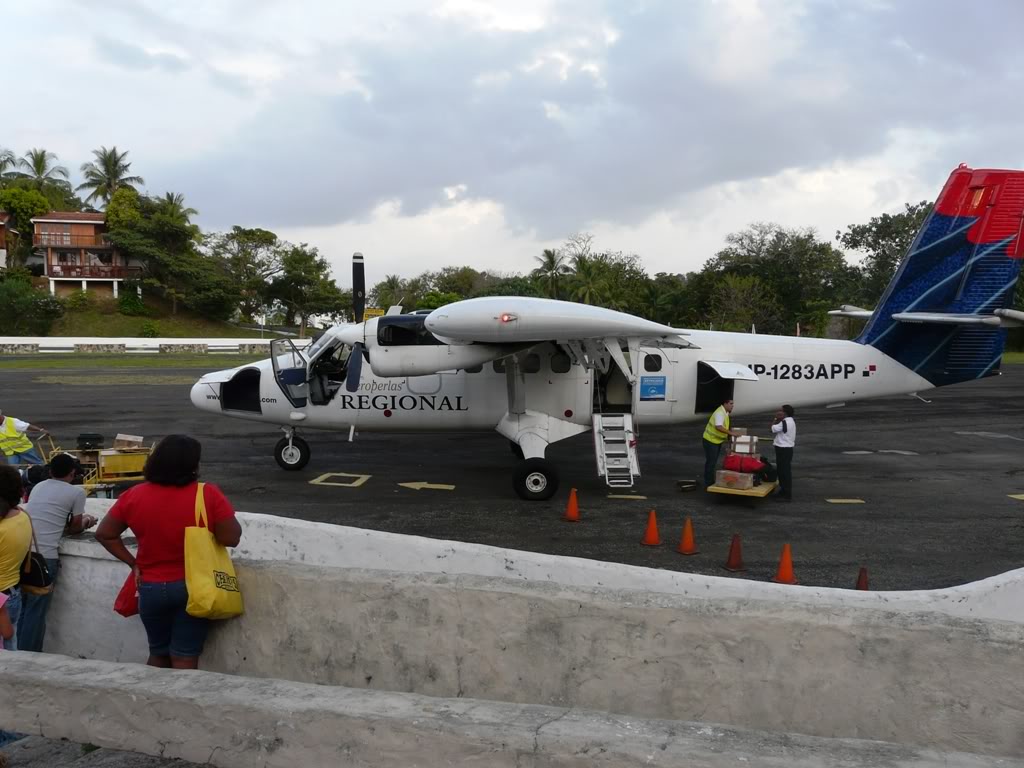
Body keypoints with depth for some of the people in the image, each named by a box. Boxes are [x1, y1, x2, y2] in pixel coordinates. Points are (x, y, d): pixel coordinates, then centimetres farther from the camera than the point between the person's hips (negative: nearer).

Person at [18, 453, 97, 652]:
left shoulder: (38, 487, 18)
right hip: (44, 557, -6)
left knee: (21, 609, 15)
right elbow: (75, 528, 8)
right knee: (35, 612, 1)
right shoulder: (77, 492, 0)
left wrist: (78, 519, 35)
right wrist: (86, 521, 29)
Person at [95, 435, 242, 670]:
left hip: (151, 588, 3)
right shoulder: (208, 495, -16)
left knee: (158, 654, 22)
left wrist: (133, 563, 5)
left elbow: (104, 534, 1)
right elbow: (232, 538, -15)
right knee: (185, 658, 6)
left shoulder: (134, 496, -6)